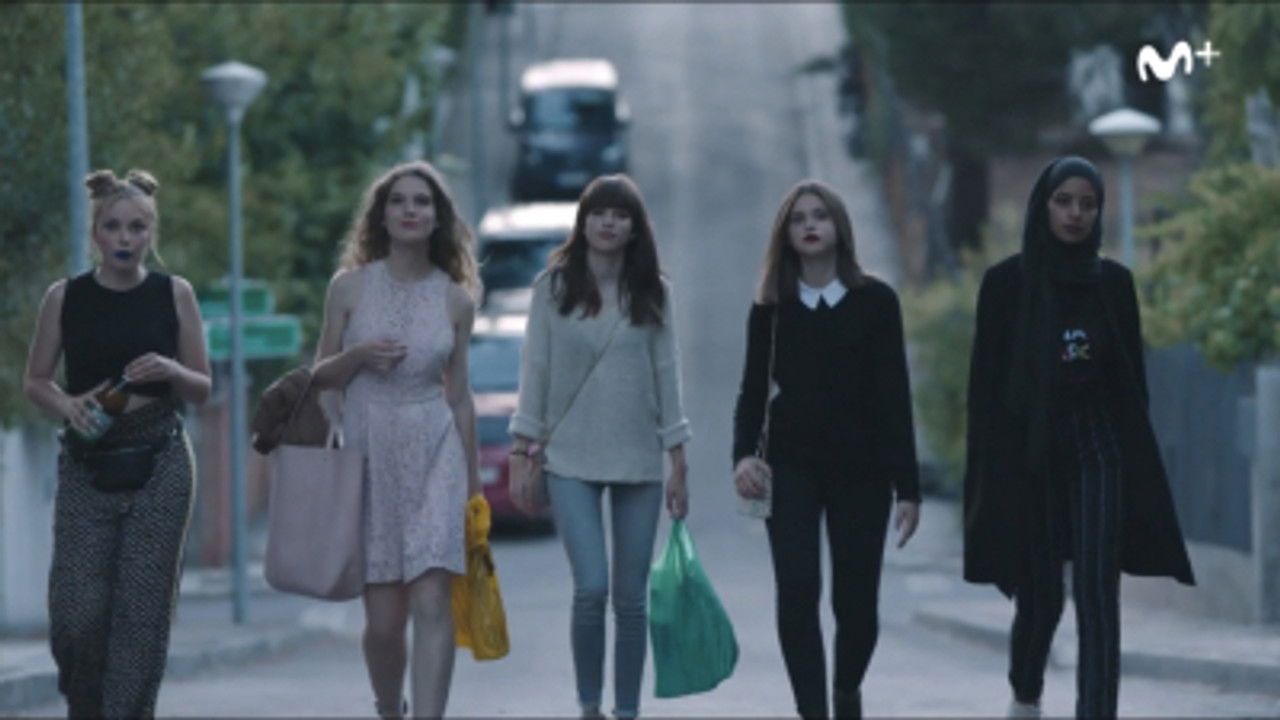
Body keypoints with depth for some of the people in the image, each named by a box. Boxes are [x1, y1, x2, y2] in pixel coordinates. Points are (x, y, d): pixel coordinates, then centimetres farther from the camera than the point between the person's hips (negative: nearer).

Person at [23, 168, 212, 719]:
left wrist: (171, 372, -14)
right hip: (86, 466, 0)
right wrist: (65, 403, -12)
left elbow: (203, 389, 7)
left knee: (143, 610, -3)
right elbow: (35, 381, 8)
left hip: (158, 466, 0)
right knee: (76, 613, -5)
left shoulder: (175, 295, 2)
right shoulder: (65, 298, 1)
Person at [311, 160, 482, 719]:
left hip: (433, 450, 0)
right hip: (367, 452, 0)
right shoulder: (350, 286, 3)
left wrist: (473, 478, 14)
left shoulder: (455, 299, 5)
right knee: (383, 618, 3)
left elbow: (459, 393, 12)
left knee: (431, 604, -14)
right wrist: (358, 356, -12)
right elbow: (320, 376, 9)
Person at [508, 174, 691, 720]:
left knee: (631, 597, 3)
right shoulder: (554, 286, 1)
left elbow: (667, 374, 6)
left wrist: (678, 464, 4)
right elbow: (535, 369, 2)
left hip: (639, 460, 2)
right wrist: (521, 452, -1)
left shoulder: (653, 293, 5)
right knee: (591, 587, -14)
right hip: (571, 459, -2)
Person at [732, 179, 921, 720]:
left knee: (856, 599, 4)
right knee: (797, 593, -15)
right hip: (792, 468, 1)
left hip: (861, 470, 0)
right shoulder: (772, 306, 4)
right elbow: (754, 389, 5)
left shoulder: (875, 301, -2)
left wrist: (907, 487, -7)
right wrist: (744, 454, -14)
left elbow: (894, 397, -4)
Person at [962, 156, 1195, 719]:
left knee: (1097, 594, -11)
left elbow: (1132, 378, 9)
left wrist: (1137, 459, 5)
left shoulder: (1113, 282, 6)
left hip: (1099, 446, 1)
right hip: (1030, 451, -1)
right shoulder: (1007, 282, -1)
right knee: (1040, 593, 9)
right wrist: (992, 471, -8)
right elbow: (986, 382, -2)